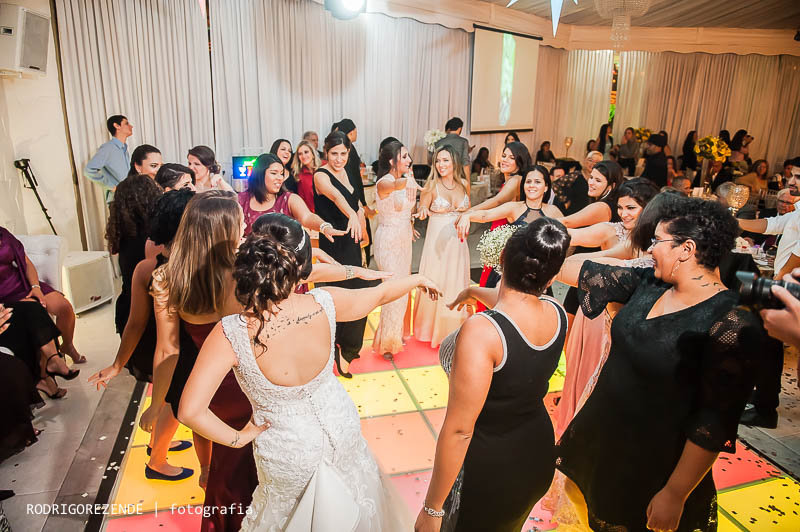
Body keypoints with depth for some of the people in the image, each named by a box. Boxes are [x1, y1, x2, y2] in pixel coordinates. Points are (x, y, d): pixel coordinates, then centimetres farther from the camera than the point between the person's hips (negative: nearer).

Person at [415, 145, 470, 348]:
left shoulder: (463, 183, 5)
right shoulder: (432, 185, -7)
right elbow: (422, 209, -2)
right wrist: (424, 211, -25)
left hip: (458, 241, 4)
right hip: (437, 240, -4)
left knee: (456, 283, 10)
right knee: (436, 283, 2)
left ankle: (453, 329, 26)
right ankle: (433, 329, 19)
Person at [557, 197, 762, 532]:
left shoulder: (731, 326, -25)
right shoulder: (650, 283, -6)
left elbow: (715, 423, -23)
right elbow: (589, 274, 2)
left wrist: (675, 494, -19)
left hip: (654, 465, -6)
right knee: (578, 496, 23)